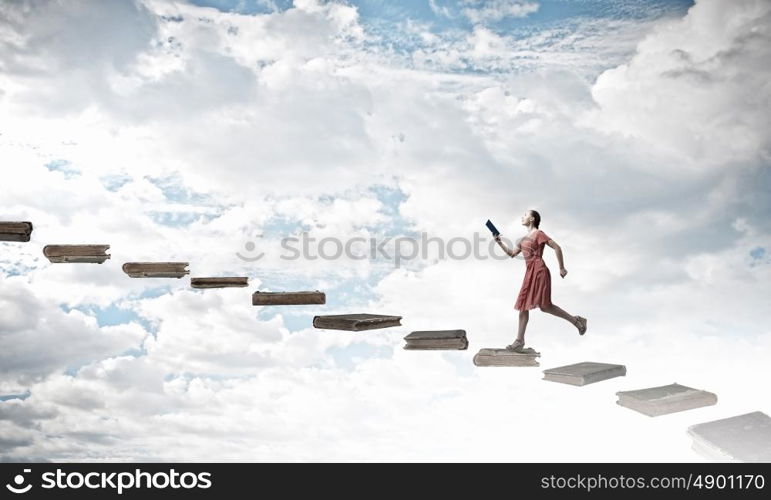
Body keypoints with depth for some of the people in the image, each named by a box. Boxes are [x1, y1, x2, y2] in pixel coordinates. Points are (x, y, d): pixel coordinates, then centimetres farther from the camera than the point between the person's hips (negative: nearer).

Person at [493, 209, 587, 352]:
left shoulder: (538, 234, -3)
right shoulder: (524, 239, 22)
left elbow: (557, 247, -7)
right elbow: (512, 254, 26)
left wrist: (562, 268, -8)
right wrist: (499, 242, 15)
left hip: (539, 271, -9)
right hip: (529, 273, 9)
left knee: (545, 305, -14)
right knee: (523, 305, 3)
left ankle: (576, 320, 1)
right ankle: (519, 341, 3)